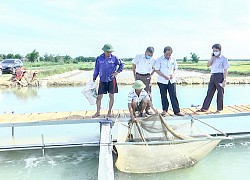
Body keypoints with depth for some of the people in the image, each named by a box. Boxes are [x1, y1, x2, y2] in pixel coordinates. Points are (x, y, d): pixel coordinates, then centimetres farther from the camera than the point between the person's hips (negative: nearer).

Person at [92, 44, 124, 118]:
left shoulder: (114, 58, -2)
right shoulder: (99, 58, 0)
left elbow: (122, 64, 10)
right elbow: (96, 69, 8)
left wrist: (117, 72, 1)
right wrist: (94, 78, 9)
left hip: (111, 80, -1)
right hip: (102, 80, 1)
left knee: (111, 96, 3)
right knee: (99, 96, 1)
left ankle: (109, 112, 17)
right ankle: (98, 112, 14)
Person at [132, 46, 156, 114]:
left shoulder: (153, 60, -2)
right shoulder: (138, 57, -4)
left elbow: (154, 68, 16)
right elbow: (133, 66, 5)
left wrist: (151, 75, 6)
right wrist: (134, 76, 2)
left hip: (147, 77, 1)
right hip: (138, 76, -1)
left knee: (148, 93, -1)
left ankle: (147, 109, 8)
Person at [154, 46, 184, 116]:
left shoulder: (173, 59, 5)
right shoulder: (159, 60, -4)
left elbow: (176, 69, 14)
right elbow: (156, 70, -6)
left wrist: (173, 74, -8)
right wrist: (165, 76, -16)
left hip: (172, 81, 2)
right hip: (162, 81, -2)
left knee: (173, 96, -1)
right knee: (163, 96, 6)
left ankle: (177, 111, 3)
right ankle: (164, 110, 21)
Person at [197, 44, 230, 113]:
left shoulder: (223, 58, -5)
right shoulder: (213, 58, 13)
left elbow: (225, 70, -8)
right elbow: (208, 65, 4)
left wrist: (224, 80, -14)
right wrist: (212, 58, -5)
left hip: (220, 76, -5)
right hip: (213, 76, 6)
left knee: (220, 93, 3)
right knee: (209, 92, 6)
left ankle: (219, 109, 14)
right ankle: (204, 108, 9)